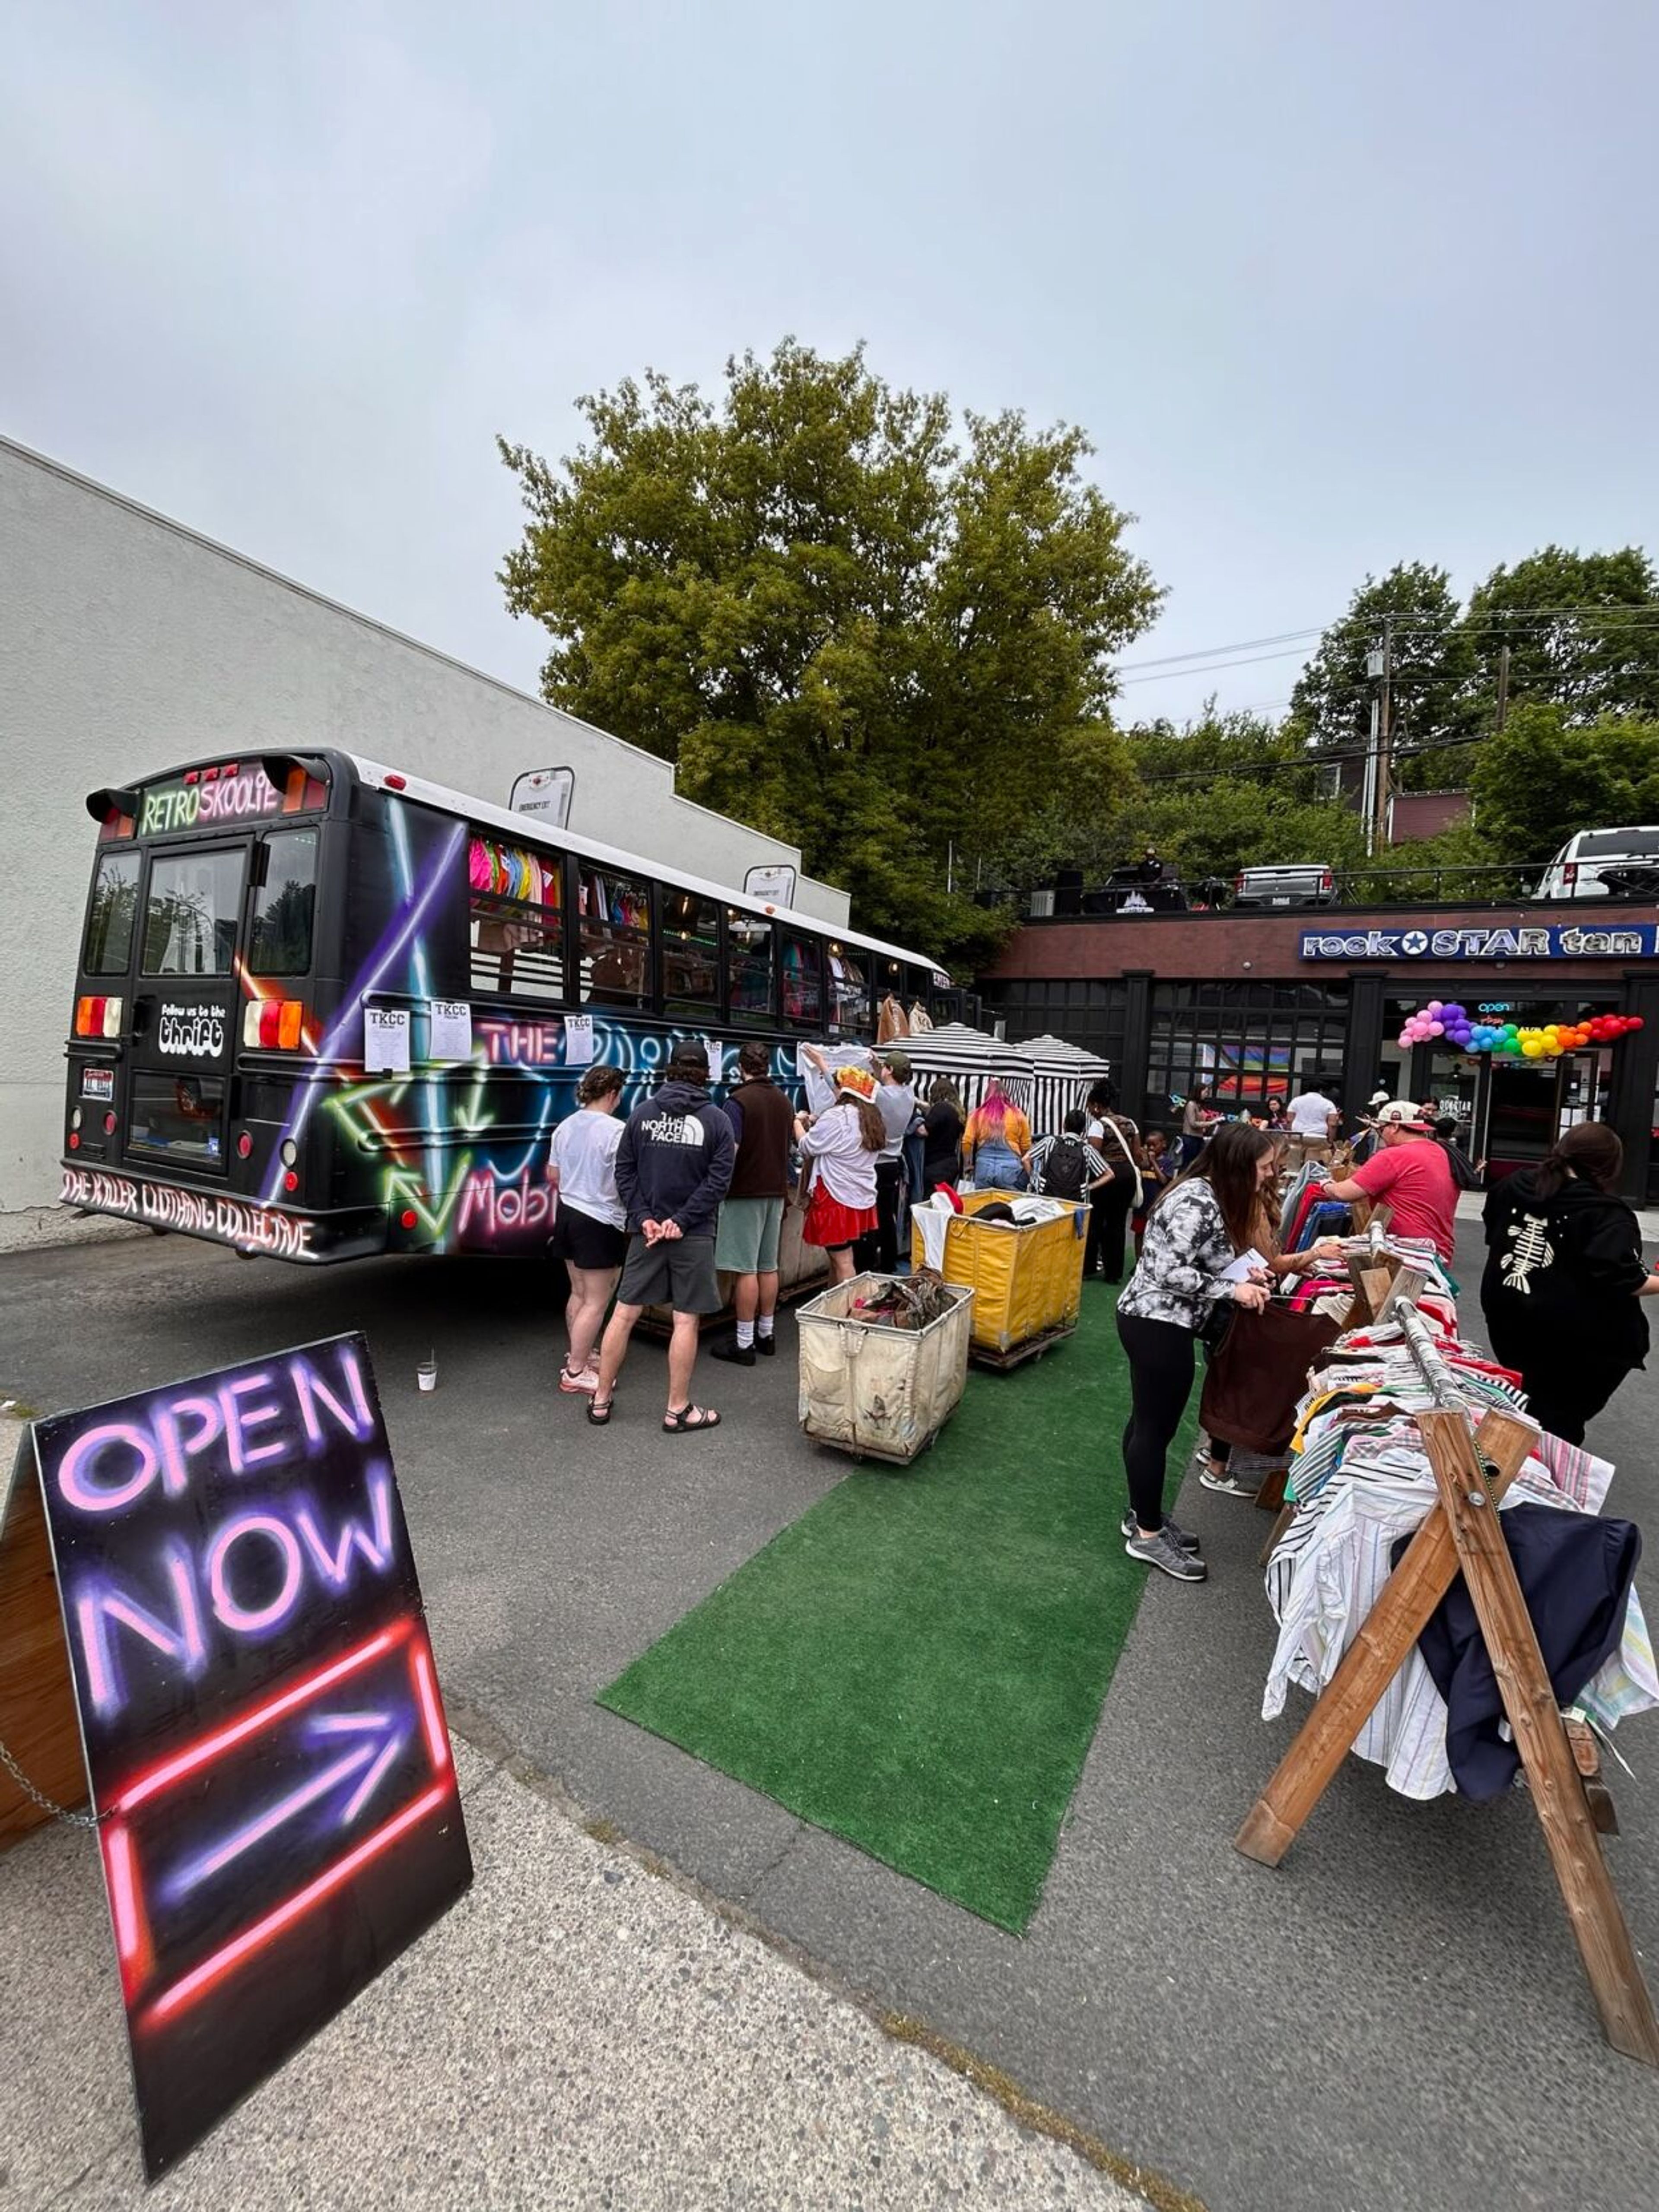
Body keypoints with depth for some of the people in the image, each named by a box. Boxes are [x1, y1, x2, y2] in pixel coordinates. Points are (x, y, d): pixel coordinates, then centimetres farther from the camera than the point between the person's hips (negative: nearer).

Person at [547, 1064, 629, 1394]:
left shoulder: (565, 1126, 5)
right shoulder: (616, 1131, -19)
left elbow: (553, 1176, 13)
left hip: (568, 1215, 8)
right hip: (601, 1224, -8)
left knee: (579, 1293, 20)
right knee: (597, 1302, 3)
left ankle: (578, 1355, 33)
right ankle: (575, 1372, 9)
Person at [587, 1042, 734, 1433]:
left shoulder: (642, 1113, 3)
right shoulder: (717, 1120, -5)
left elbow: (624, 1170, 1)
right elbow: (718, 1180, -12)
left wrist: (644, 1217, -3)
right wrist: (683, 1221, -11)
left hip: (647, 1229, 3)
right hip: (693, 1237, -3)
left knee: (624, 1313, 11)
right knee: (686, 1321, 4)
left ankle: (600, 1400, 23)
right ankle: (678, 1410, 14)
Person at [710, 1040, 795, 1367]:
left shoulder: (739, 1101, -14)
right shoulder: (784, 1101, 8)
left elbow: (730, 1152, -20)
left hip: (746, 1193, -7)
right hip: (776, 1191, 7)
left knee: (746, 1269, -2)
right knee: (769, 1266, 14)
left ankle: (744, 1342, 4)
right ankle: (767, 1333, 23)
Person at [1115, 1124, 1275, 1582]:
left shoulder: (1209, 1195, 9)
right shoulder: (1198, 1201, -22)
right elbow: (1170, 1271, -26)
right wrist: (1232, 1290, -19)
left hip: (1156, 1320, 10)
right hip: (1159, 1325, -10)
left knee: (1148, 1421, 19)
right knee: (1156, 1427, 1)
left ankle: (1141, 1514, 33)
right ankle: (1147, 1535, 15)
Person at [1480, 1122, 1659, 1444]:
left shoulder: (1514, 1185, 3)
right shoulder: (1608, 1215, -16)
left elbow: (1492, 1236, 18)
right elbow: (1623, 1280, -18)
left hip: (1506, 1317, 6)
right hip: (1571, 1336, -5)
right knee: (1560, 1425, 9)